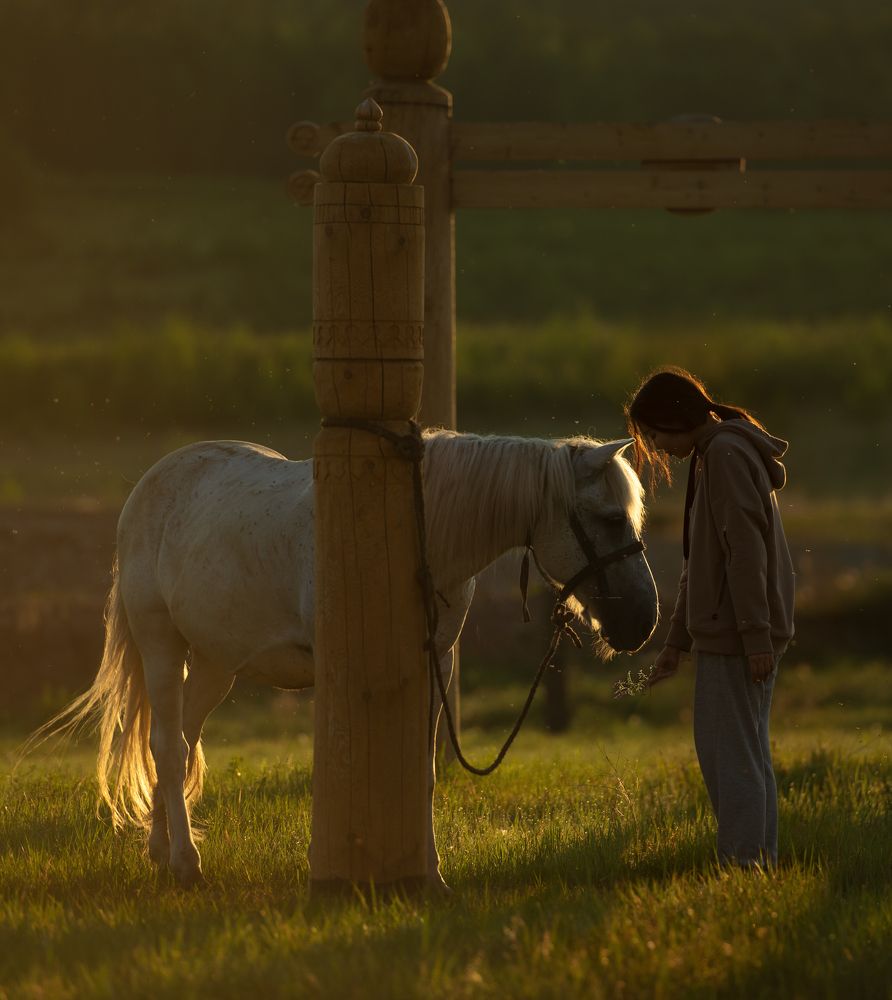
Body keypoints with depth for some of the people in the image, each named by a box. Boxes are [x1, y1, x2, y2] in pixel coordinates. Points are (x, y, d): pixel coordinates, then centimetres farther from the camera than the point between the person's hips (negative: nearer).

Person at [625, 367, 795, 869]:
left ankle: (745, 862, -12)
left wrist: (755, 635, -24)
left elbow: (746, 550, -20)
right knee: (748, 755, 12)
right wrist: (676, 643, 25)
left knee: (733, 757, -10)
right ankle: (762, 862, 15)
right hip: (723, 635, 10)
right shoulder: (713, 457, 19)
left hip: (735, 638, -10)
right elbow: (700, 563, 24)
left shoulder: (726, 455, -12)